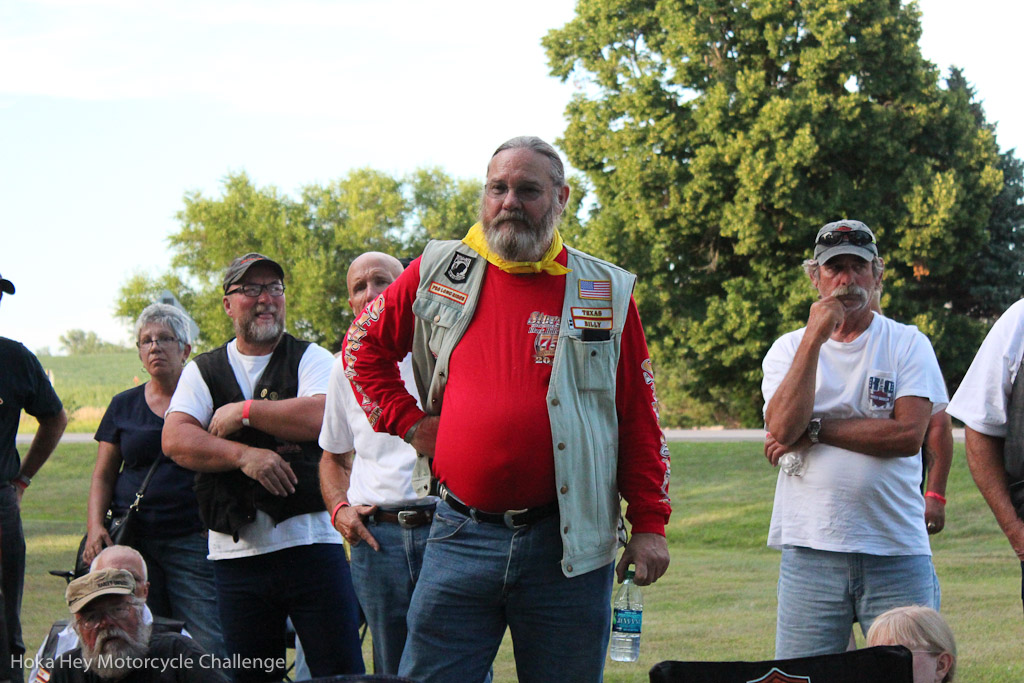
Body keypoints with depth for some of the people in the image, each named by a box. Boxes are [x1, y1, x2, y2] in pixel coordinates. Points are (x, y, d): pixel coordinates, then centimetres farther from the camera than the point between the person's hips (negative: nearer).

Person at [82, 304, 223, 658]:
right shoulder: (124, 406, 15)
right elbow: (103, 476, 17)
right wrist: (96, 526, 1)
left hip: (194, 541, -3)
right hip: (132, 542, 3)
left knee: (208, 648, -13)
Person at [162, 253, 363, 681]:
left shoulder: (311, 359, 8)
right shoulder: (203, 371, 13)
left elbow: (322, 417, -13)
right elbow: (175, 441, -2)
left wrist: (243, 412, -7)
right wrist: (243, 455, -16)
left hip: (310, 538, -2)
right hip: (235, 550, 2)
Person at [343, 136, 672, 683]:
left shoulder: (607, 292, 4)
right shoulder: (439, 273, 7)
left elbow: (639, 419, 5)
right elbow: (363, 346, 21)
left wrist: (649, 524, 0)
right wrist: (408, 421, 8)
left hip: (568, 546, -1)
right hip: (463, 535, 1)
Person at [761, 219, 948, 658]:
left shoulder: (907, 344, 5)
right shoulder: (788, 349, 10)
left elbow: (909, 435, -9)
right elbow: (782, 428, -8)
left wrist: (813, 431, -8)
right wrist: (815, 337, -10)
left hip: (897, 553, -1)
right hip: (810, 551, 1)